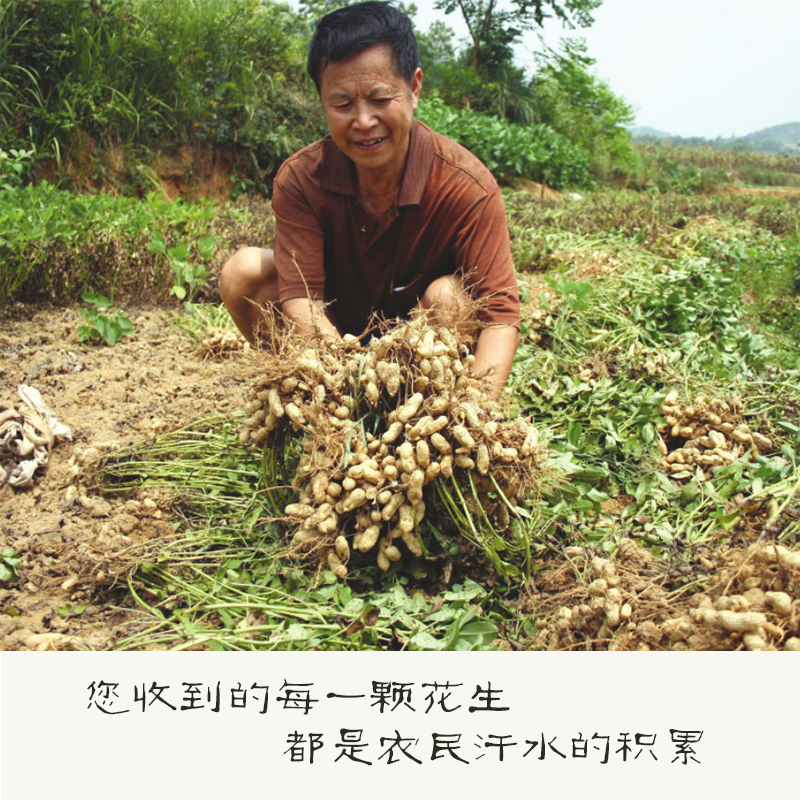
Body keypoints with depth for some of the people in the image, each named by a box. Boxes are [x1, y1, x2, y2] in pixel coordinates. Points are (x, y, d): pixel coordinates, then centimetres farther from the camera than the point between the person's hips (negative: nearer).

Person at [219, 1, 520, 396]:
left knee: (449, 295, -33)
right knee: (243, 273, -18)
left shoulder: (467, 185, -25)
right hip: (335, 342, 2)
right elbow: (301, 298, -26)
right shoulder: (299, 179, -19)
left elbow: (500, 313, -28)